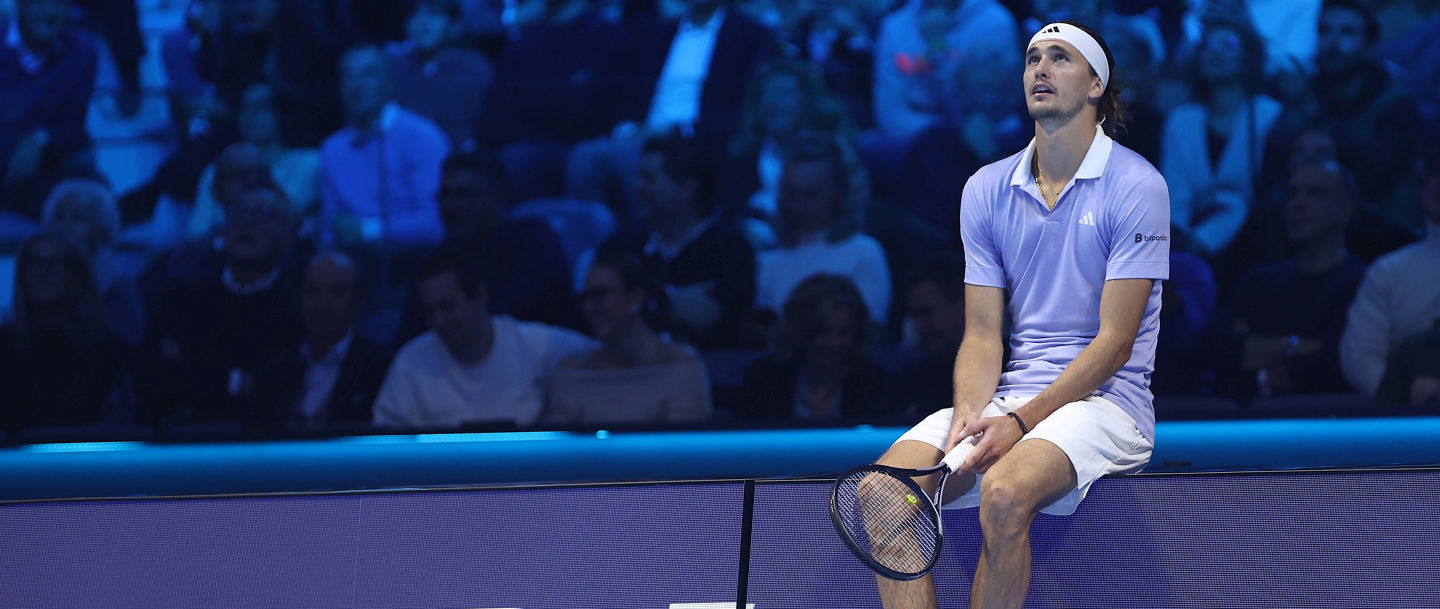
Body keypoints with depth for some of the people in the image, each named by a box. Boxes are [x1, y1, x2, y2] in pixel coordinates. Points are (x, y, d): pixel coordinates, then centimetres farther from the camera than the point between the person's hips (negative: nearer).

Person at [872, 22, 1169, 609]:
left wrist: (1019, 423, -18)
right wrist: (970, 414, -13)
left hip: (1103, 398, -5)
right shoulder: (986, 190, 10)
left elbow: (1114, 341, -10)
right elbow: (983, 335, 8)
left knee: (1004, 493, -35)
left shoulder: (1137, 186, -6)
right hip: (1008, 397, 5)